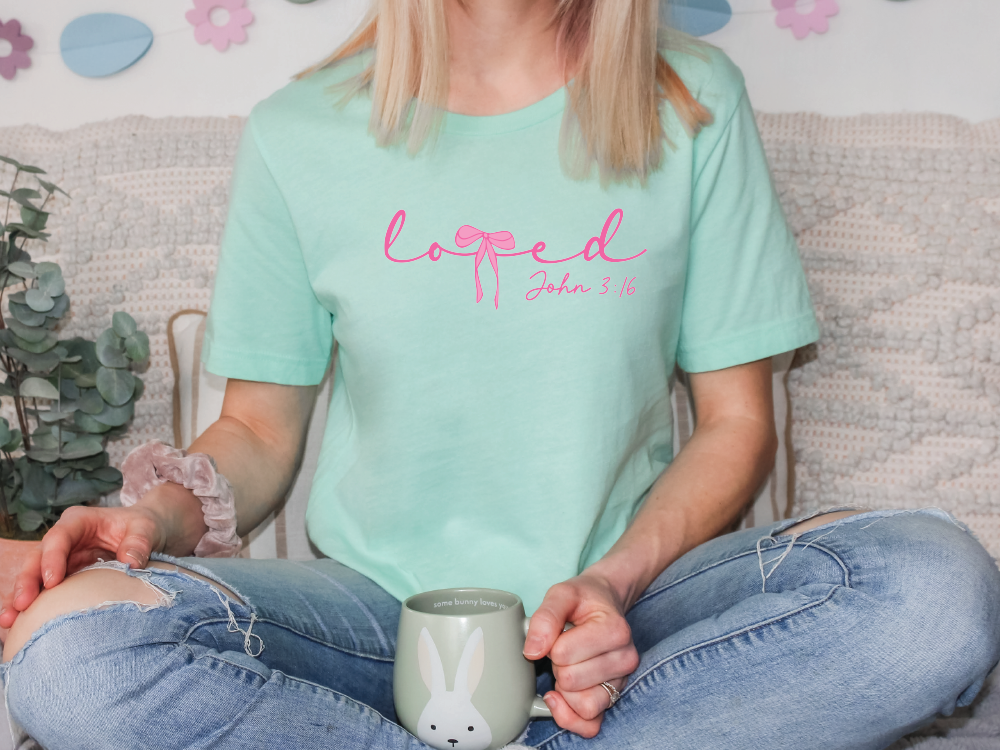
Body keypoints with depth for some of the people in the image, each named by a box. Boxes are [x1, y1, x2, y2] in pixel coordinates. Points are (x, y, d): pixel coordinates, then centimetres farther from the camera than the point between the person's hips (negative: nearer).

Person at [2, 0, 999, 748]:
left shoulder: (691, 108, 1)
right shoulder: (297, 136, 1)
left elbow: (735, 422, 3)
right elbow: (261, 428, 8)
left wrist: (616, 581, -15)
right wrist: (161, 516, -14)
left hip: (615, 613, 0)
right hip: (376, 614, 1)